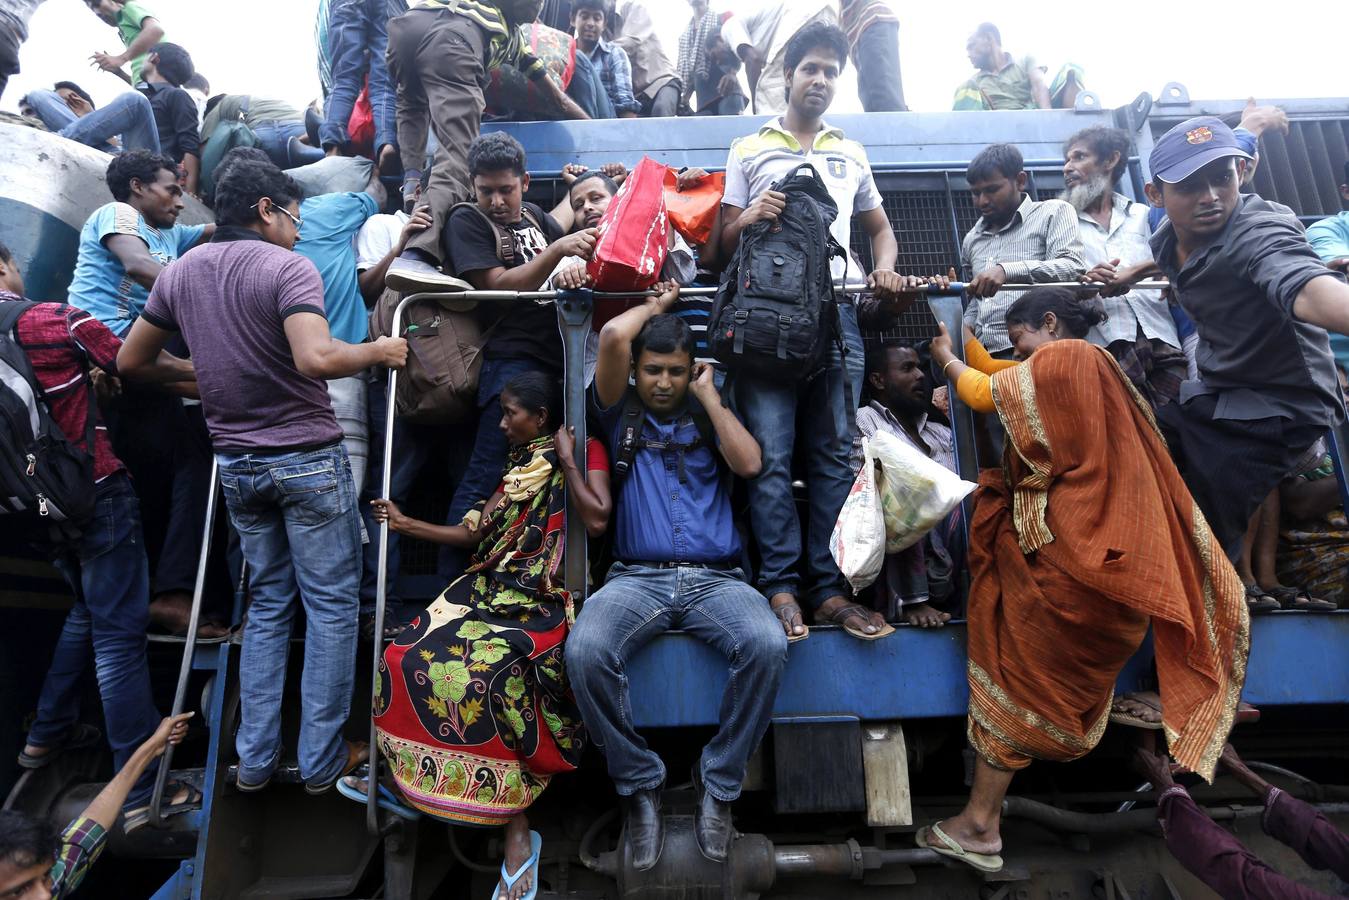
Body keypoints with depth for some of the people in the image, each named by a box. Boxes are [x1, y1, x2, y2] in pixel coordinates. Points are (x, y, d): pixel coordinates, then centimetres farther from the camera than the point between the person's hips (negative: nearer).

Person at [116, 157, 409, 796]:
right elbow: (316, 359, -29)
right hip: (308, 459, -6)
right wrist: (378, 351, -12)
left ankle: (254, 759, 22)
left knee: (267, 604, 18)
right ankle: (322, 760, 11)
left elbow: (130, 363, 15)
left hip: (237, 462, 7)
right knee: (331, 605, 5)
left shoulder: (180, 272, 8)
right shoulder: (288, 267, -12)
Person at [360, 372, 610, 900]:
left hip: (544, 603, -7)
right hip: (493, 590, 8)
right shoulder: (519, 465, 22)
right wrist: (406, 524, 18)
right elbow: (474, 533, 22)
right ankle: (394, 773, 12)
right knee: (411, 655, -9)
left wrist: (567, 461, -9)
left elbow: (597, 522, -15)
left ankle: (518, 831, -22)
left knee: (491, 670, -32)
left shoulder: (585, 452, 1)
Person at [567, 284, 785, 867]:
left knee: (766, 645, -31)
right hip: (638, 577, 0)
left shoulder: (709, 419, 21)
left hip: (717, 578, 1)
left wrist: (709, 395, 9)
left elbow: (749, 463, 0)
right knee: (585, 650, -32)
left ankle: (718, 783, -8)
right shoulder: (621, 414, 17)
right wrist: (658, 303, 20)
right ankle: (639, 783, -8)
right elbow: (612, 336, 1)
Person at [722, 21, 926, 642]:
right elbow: (722, 241, 13)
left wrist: (885, 268, 8)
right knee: (771, 455, -8)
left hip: (836, 313, 3)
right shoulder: (749, 150, 17)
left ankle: (828, 587, 2)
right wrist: (748, 217, -9)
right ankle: (781, 585, -3)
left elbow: (879, 227, 29)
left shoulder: (852, 155, 25)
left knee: (835, 454, -2)